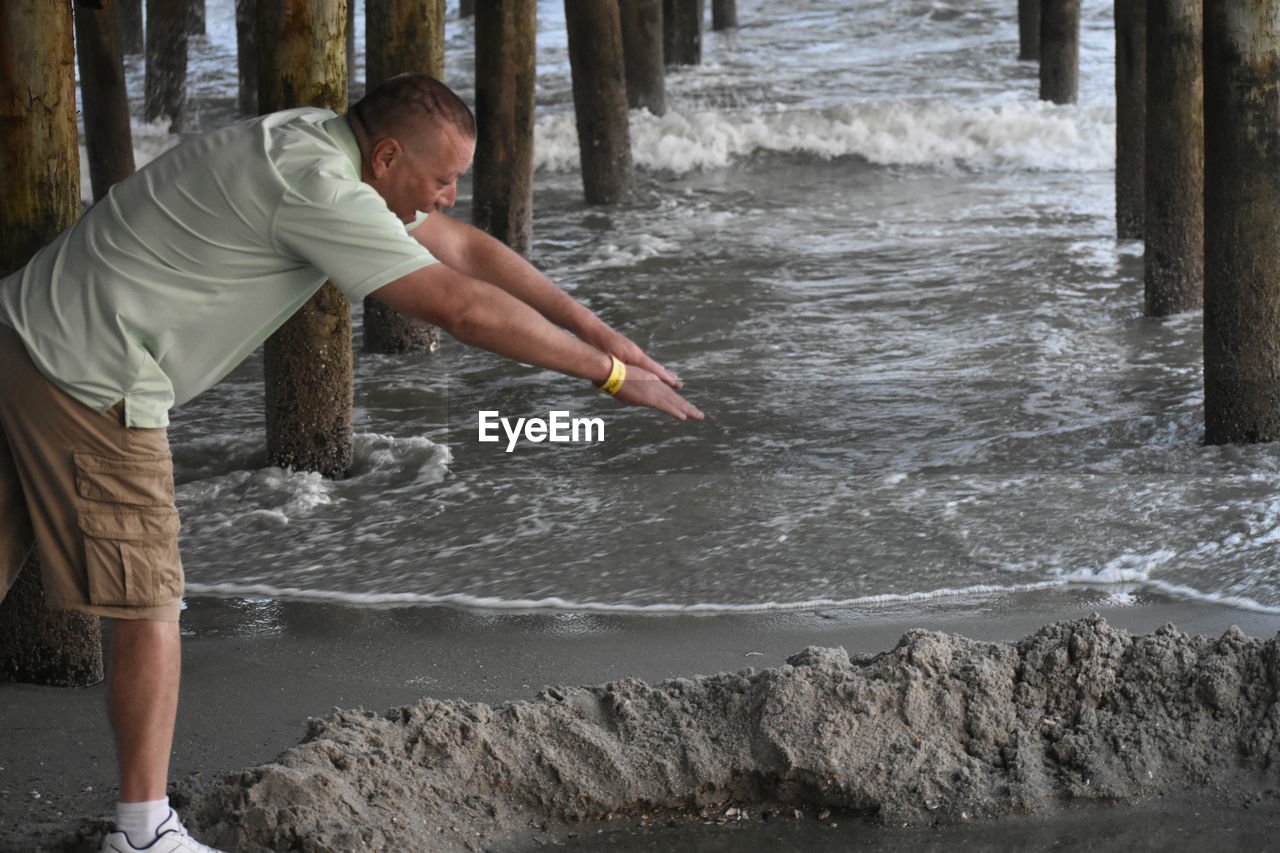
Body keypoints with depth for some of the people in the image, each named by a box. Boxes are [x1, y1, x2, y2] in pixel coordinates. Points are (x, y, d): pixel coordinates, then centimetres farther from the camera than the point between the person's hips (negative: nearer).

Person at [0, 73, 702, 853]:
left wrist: (596, 329, 15)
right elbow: (464, 309, -20)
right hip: (86, 379, -10)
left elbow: (463, 247, 17)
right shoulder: (317, 189, -20)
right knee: (147, 606, 0)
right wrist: (611, 374, -12)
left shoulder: (324, 145, 11)